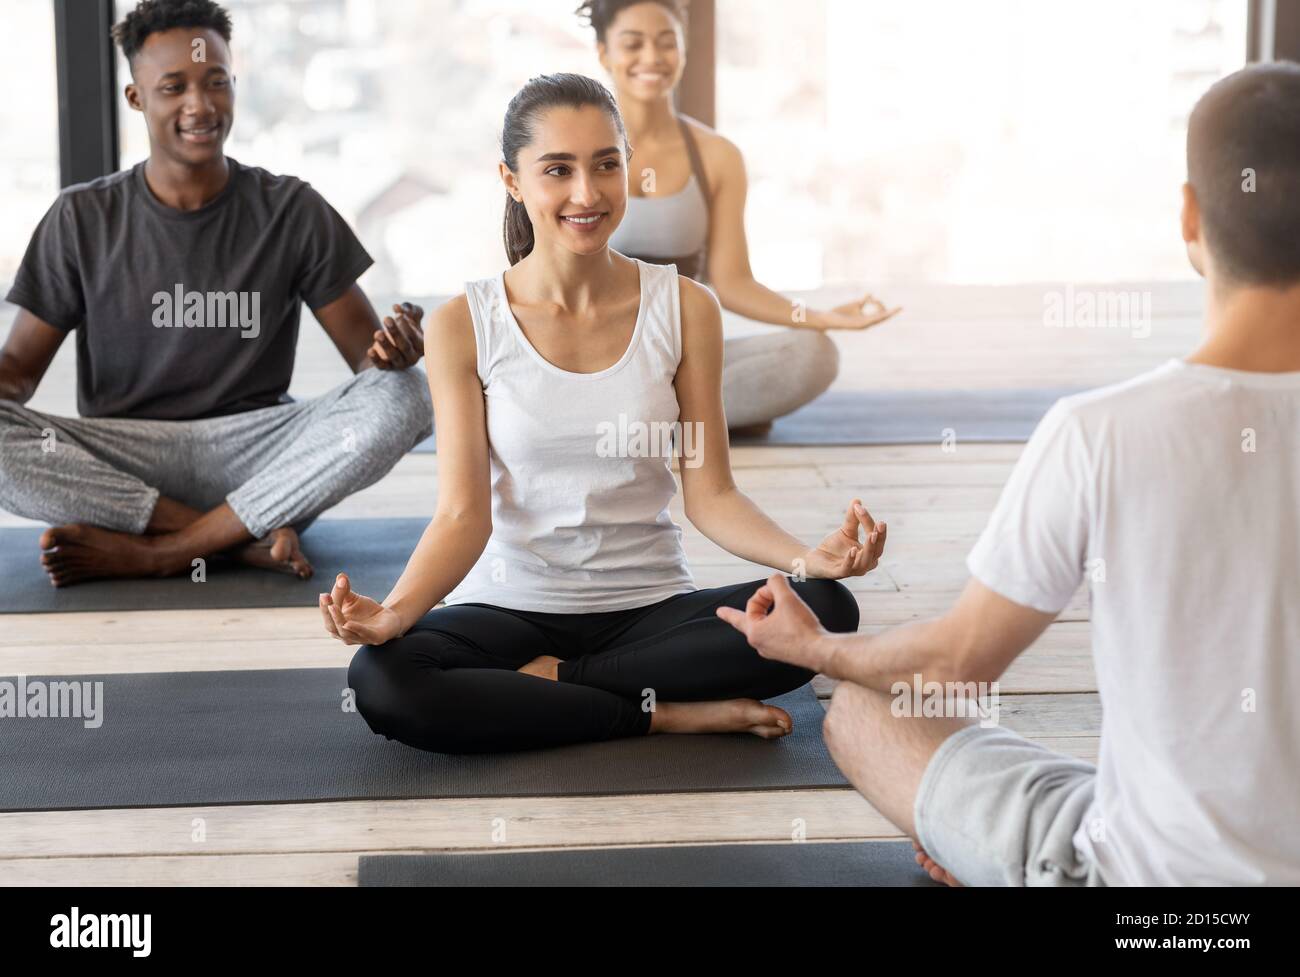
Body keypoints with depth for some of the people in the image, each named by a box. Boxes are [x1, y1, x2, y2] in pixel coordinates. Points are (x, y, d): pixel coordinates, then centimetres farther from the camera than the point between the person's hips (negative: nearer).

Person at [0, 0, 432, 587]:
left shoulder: (291, 210, 5)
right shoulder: (83, 219, 5)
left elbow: (366, 350, 4)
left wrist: (390, 351, -23)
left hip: (254, 454, 1)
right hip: (120, 461, 0)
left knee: (405, 395, -27)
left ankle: (154, 552, -25)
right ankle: (251, 539, -23)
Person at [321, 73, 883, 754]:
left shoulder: (683, 309, -1)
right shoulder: (463, 327, -4)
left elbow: (710, 494, -2)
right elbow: (463, 515, -8)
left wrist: (806, 557, -22)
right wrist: (393, 612, -28)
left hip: (650, 605, 1)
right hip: (513, 606, -1)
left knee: (827, 611, -25)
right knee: (380, 682, -32)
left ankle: (549, 677, -14)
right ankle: (668, 713, -17)